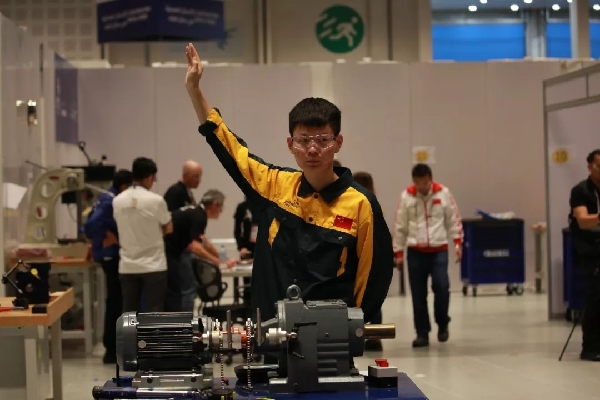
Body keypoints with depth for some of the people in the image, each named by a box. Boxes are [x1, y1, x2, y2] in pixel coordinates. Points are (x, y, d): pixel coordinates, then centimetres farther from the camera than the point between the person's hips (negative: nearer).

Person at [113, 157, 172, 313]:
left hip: (128, 266, 4)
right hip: (153, 266, -4)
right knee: (152, 312, 1)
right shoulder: (156, 200, -12)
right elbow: (168, 229, 0)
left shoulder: (117, 201, 1)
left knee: (129, 312, 9)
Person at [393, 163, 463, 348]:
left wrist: (458, 243, -2)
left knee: (441, 286, -16)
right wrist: (398, 252, 4)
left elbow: (454, 219, 5)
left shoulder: (443, 193, -2)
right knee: (418, 294, 1)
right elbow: (400, 226, 4)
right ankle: (422, 333, 11)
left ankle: (442, 324, 9)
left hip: (439, 250, -1)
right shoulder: (406, 196, -2)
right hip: (415, 252, 1)